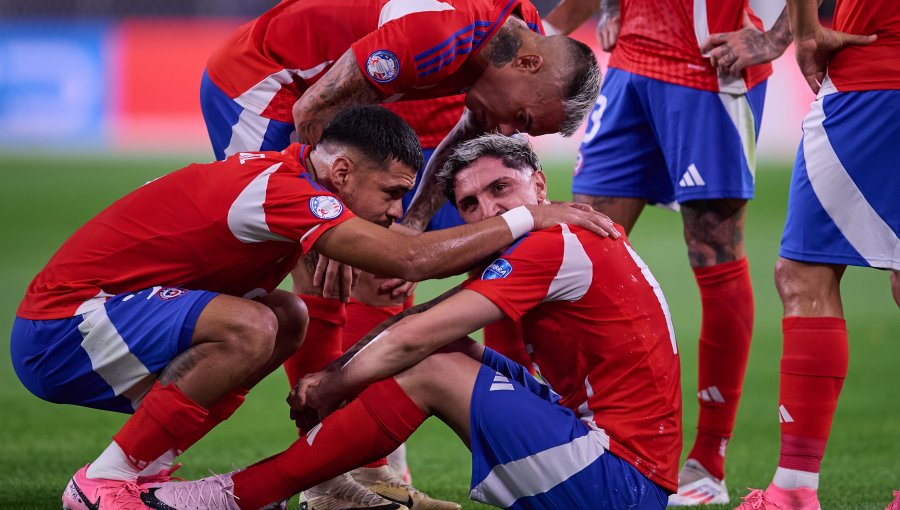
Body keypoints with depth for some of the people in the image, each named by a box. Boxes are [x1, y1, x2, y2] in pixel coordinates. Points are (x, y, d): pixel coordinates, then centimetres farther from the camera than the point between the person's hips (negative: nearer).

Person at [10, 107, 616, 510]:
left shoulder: (287, 170, 6)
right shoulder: (282, 190, -23)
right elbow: (412, 258, -29)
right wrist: (528, 218, -19)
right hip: (58, 330, -10)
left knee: (287, 318, 10)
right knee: (249, 329, -30)